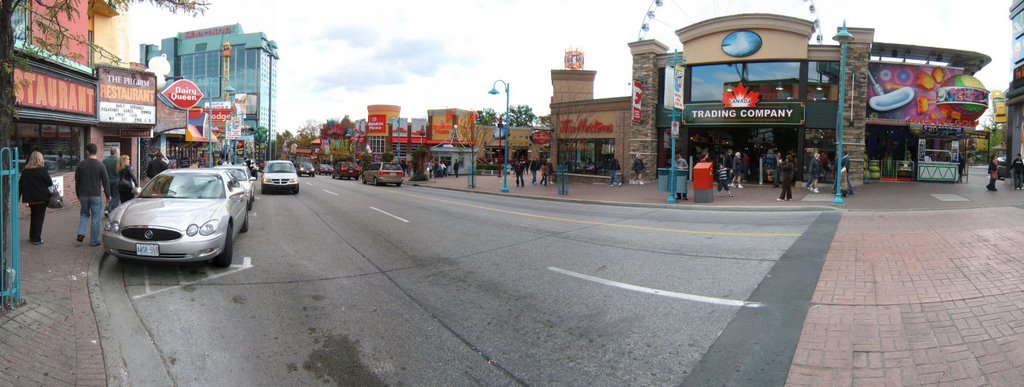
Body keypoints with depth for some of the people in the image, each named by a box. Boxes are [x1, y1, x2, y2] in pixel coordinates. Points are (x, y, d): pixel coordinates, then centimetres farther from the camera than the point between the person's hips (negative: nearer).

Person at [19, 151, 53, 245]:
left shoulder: (25, 171, 3)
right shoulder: (42, 170, -12)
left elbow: (20, 185, 5)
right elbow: (49, 183, -11)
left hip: (30, 198, 5)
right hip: (41, 198, -5)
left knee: (33, 216, 21)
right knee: (39, 217, 2)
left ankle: (32, 236, 29)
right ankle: (37, 239, 1)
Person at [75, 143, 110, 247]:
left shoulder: (80, 164, 0)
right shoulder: (100, 165, -8)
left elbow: (77, 181, 8)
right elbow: (106, 181, -5)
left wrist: (78, 194, 21)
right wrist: (108, 195, 6)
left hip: (83, 195, 3)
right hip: (96, 195, -3)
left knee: (84, 213, 22)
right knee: (95, 218, 3)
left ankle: (81, 233, 3)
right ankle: (94, 241, 6)